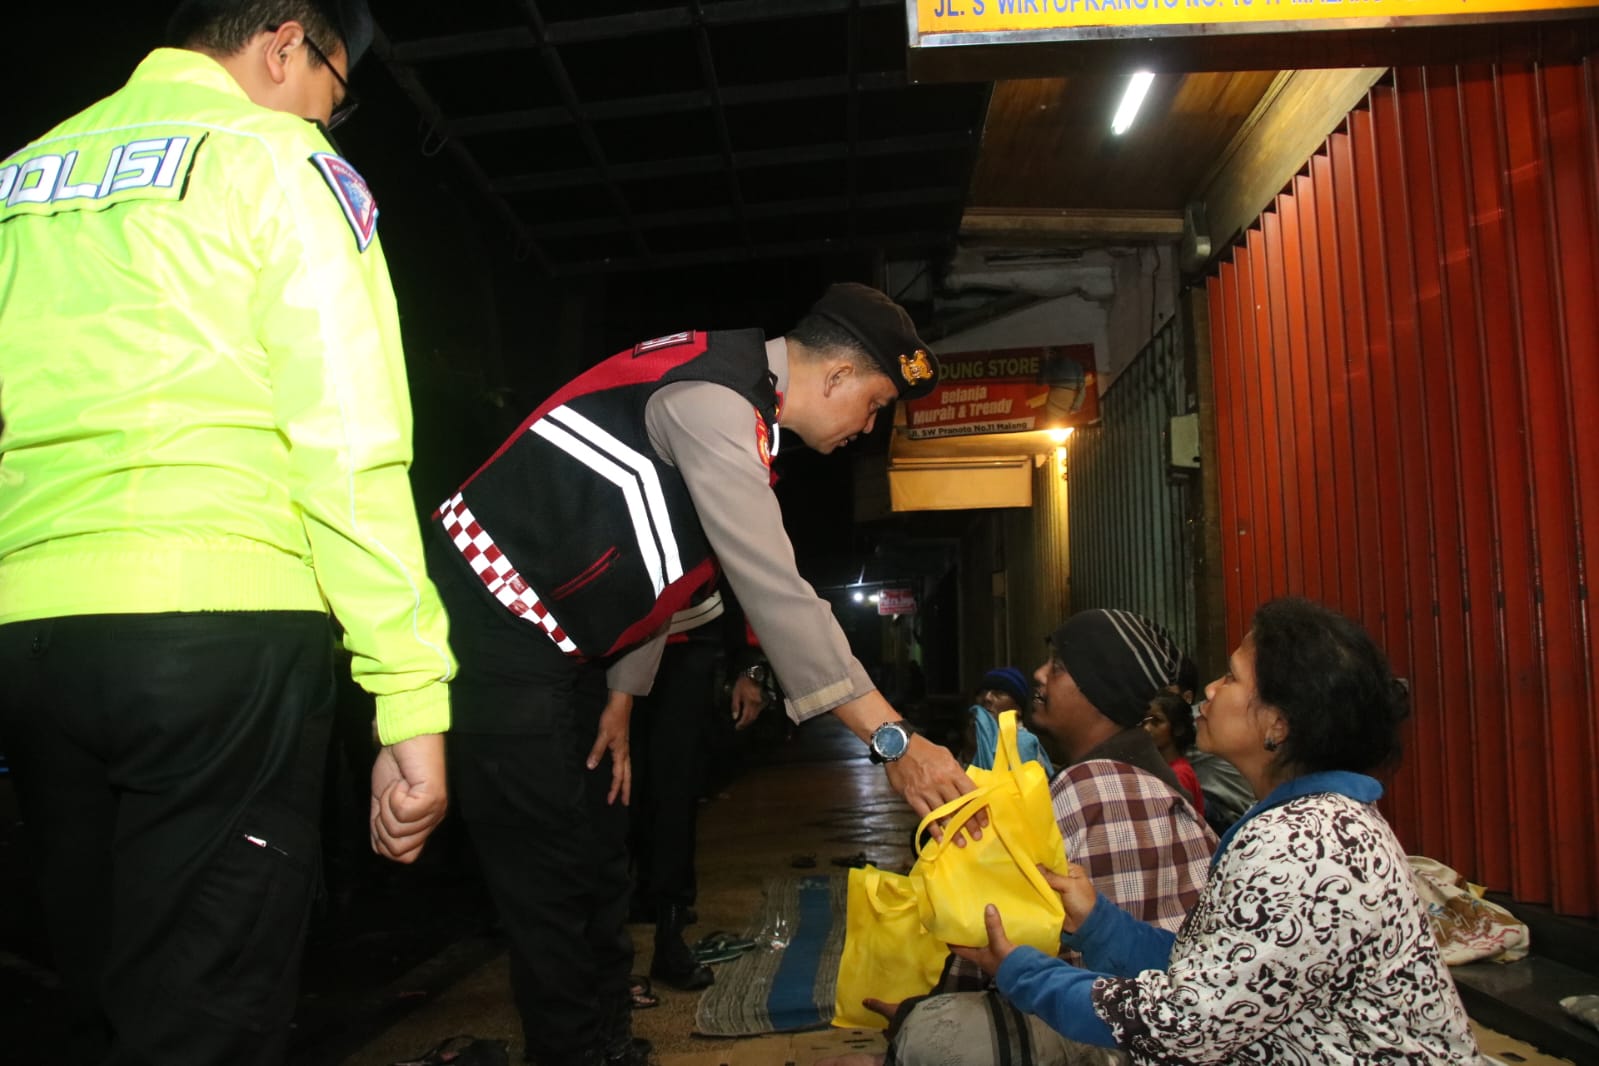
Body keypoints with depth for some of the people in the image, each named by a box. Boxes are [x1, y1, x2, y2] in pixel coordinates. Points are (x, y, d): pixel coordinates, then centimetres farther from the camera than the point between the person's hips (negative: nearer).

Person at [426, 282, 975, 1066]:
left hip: (556, 644, 10)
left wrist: (620, 699, 12)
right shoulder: (711, 401, -23)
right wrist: (890, 738, -27)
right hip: (492, 622, -10)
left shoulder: (736, 399, 9)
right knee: (552, 870, -4)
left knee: (598, 852, 14)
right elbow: (773, 590, -29)